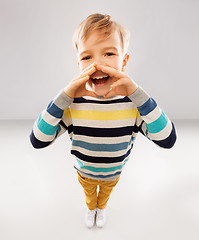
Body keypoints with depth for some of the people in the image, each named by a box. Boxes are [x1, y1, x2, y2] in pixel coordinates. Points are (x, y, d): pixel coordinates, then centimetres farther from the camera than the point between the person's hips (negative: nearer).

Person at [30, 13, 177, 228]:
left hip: (113, 173, 1)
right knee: (88, 192, 34)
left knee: (106, 191, 35)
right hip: (84, 172, 0)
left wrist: (136, 93, -43)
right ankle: (91, 209, 71)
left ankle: (102, 208, 72)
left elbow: (167, 140, -34)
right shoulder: (71, 103, -29)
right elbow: (37, 141, -31)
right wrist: (64, 96, -43)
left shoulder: (134, 102, -28)